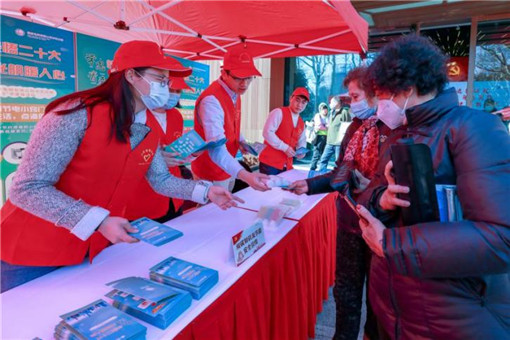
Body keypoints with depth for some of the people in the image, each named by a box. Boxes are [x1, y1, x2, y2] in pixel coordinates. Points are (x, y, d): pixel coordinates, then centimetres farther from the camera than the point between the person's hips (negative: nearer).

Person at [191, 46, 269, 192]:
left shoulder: (235, 93, -1)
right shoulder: (211, 100, -30)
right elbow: (216, 149, -40)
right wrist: (244, 175, -52)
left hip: (228, 167, 8)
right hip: (211, 172, -8)